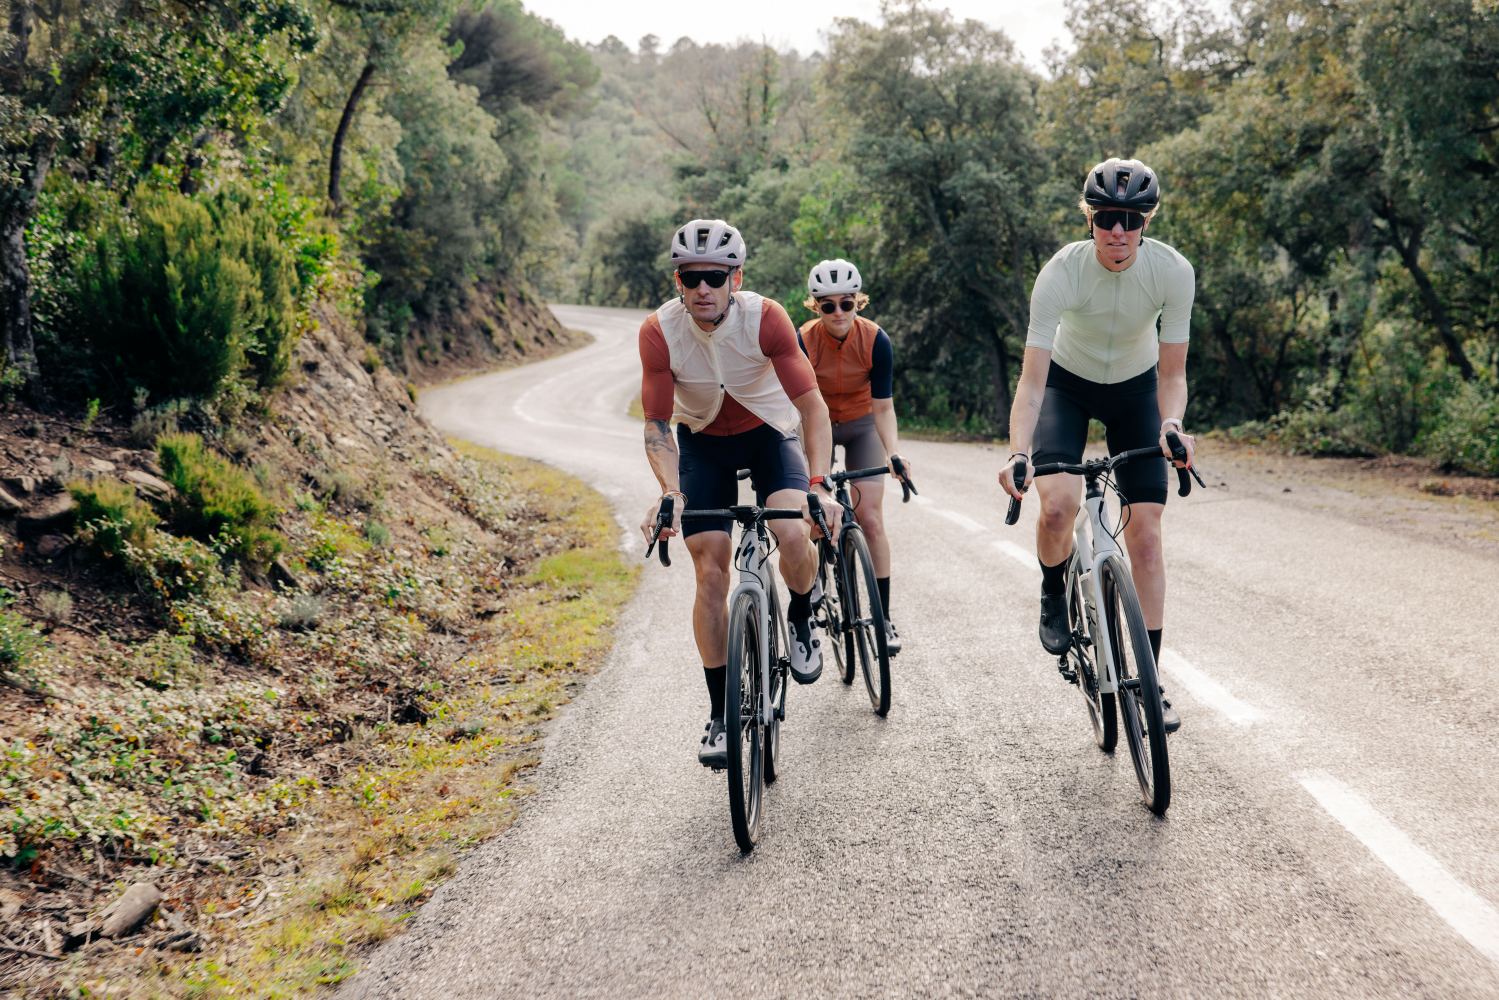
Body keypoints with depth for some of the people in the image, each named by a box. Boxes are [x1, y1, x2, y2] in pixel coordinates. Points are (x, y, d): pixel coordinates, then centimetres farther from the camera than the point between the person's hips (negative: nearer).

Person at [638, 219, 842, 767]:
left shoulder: (765, 318, -28)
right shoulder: (659, 331, -25)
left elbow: (811, 404, -25)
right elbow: (657, 423, -19)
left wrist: (819, 484, -37)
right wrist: (670, 491, -37)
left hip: (768, 433, -1)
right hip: (703, 441, 1)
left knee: (794, 536, -28)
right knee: (711, 572, -7)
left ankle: (800, 621, 6)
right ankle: (720, 715, 4)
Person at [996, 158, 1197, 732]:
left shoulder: (1173, 271, -26)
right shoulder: (1061, 273, -31)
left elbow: (1171, 373, -18)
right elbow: (1032, 379, -33)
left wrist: (1172, 424, -39)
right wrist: (1017, 452, -49)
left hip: (1136, 388, 1)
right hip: (1068, 384, -1)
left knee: (1145, 530, -8)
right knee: (1058, 502, -27)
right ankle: (1054, 599, 7)